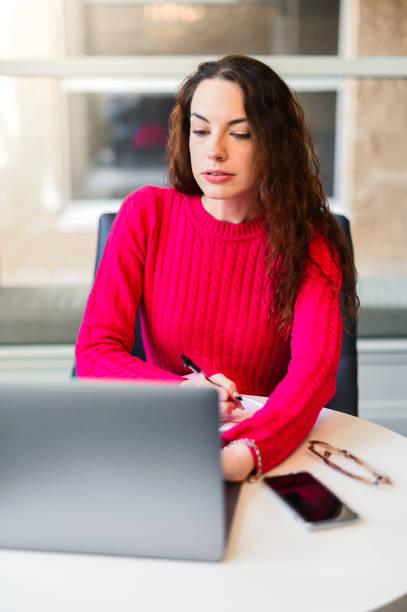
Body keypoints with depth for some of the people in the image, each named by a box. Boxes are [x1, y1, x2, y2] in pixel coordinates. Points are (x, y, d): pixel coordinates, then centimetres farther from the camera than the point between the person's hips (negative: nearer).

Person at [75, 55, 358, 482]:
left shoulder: (308, 239, -6)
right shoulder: (147, 213, -3)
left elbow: (316, 367, -20)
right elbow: (94, 350, -5)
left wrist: (242, 455, -39)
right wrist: (181, 393, -23)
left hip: (269, 445, 0)